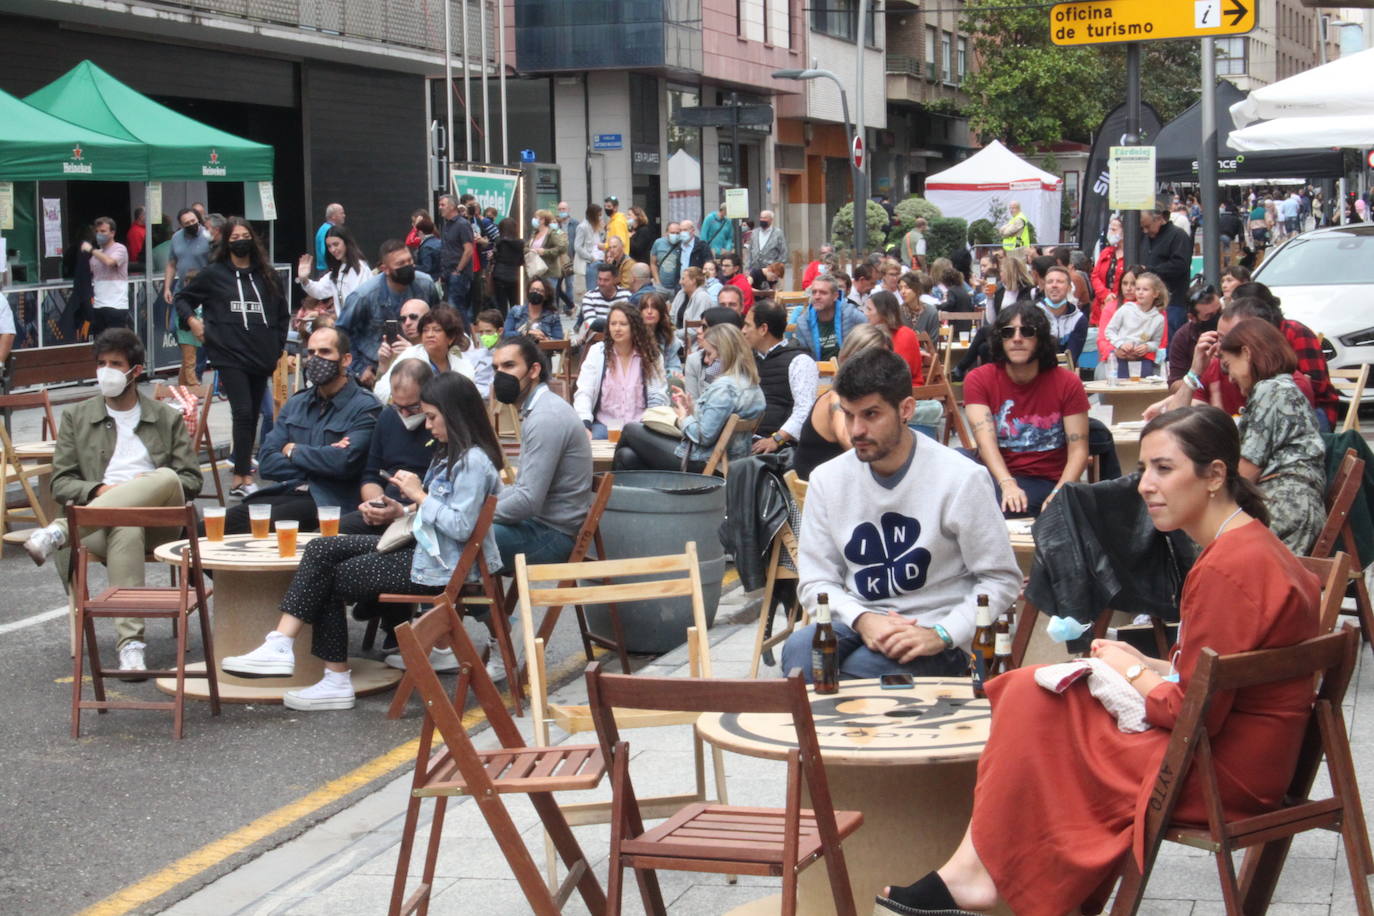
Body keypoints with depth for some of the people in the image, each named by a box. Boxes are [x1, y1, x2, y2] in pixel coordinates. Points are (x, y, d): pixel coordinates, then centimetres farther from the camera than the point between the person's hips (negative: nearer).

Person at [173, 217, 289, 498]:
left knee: (252, 415, 9)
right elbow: (181, 298, 13)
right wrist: (191, 320, -4)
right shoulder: (214, 274, 4)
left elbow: (283, 315, 22)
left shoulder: (266, 275, 13)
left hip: (261, 357, 4)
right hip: (230, 355, -4)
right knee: (243, 412, -14)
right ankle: (243, 478, -14)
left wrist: (277, 347, 15)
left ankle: (241, 471, 21)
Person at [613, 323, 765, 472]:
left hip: (701, 465, -10)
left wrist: (683, 419, -3)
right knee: (627, 456, 11)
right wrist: (692, 408, 9)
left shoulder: (723, 387, -21)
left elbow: (705, 436, -22)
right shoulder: (752, 385, 10)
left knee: (630, 430, 7)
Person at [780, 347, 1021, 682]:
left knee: (862, 667, -35)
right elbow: (815, 581, 8)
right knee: (799, 648, -32)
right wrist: (862, 619, -13)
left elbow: (1001, 579, -2)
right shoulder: (827, 479, 6)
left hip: (937, 637, -3)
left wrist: (941, 635, -17)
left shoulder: (961, 478, -6)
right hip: (855, 625, 3)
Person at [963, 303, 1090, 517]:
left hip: (1048, 482, -2)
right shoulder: (978, 380, -1)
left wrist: (1058, 494, -24)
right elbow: (985, 440, -14)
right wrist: (1007, 484, -34)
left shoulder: (1067, 384, 0)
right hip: (998, 474, 3)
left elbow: (1078, 450, -5)